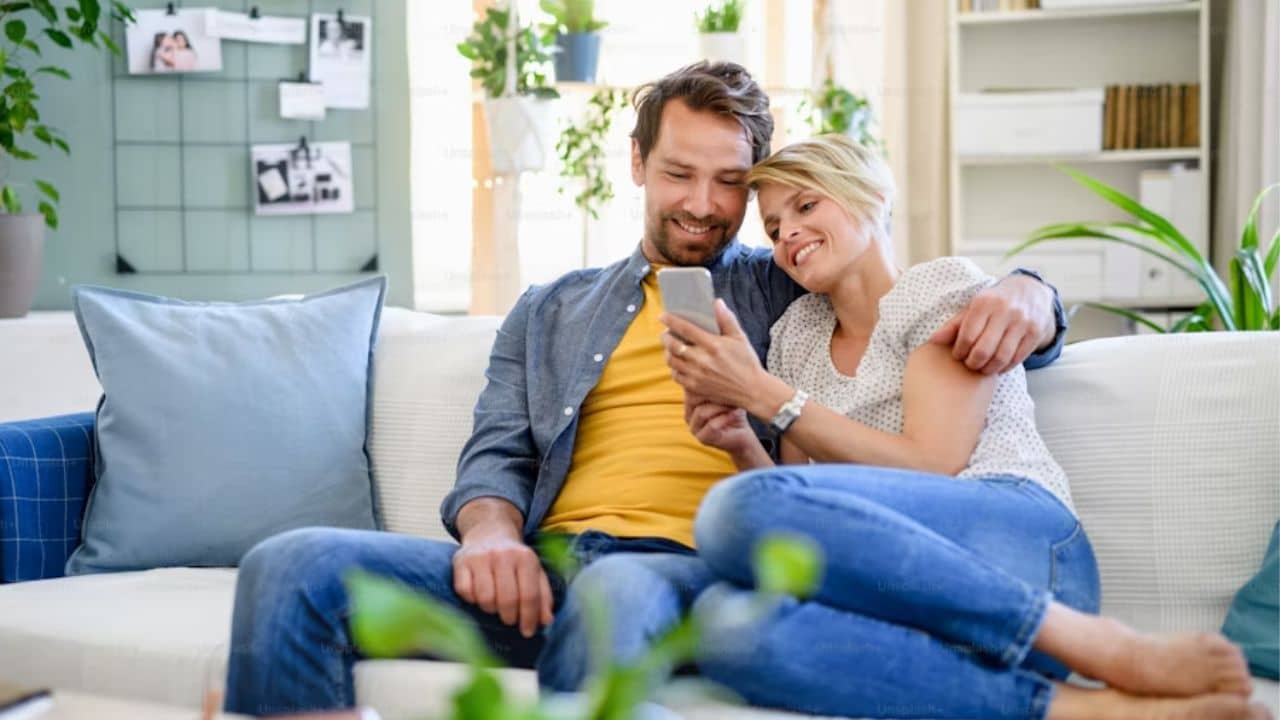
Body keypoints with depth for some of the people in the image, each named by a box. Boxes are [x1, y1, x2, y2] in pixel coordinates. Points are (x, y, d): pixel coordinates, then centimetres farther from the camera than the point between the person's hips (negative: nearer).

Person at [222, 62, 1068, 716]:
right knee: (290, 568, -22)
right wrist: (491, 534, -7)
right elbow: (496, 455, 18)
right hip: (543, 568, 4)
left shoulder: (793, 292, 21)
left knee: (617, 593, -43)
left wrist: (1019, 297, -8)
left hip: (695, 569, -3)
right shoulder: (549, 313, 28)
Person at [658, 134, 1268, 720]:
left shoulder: (944, 286, 11)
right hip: (907, 590, 4)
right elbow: (803, 521, 21)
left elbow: (929, 466, -4)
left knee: (741, 506, -33)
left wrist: (764, 394, -5)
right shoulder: (796, 332, 27)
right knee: (727, 620, -33)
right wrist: (743, 447, 2)